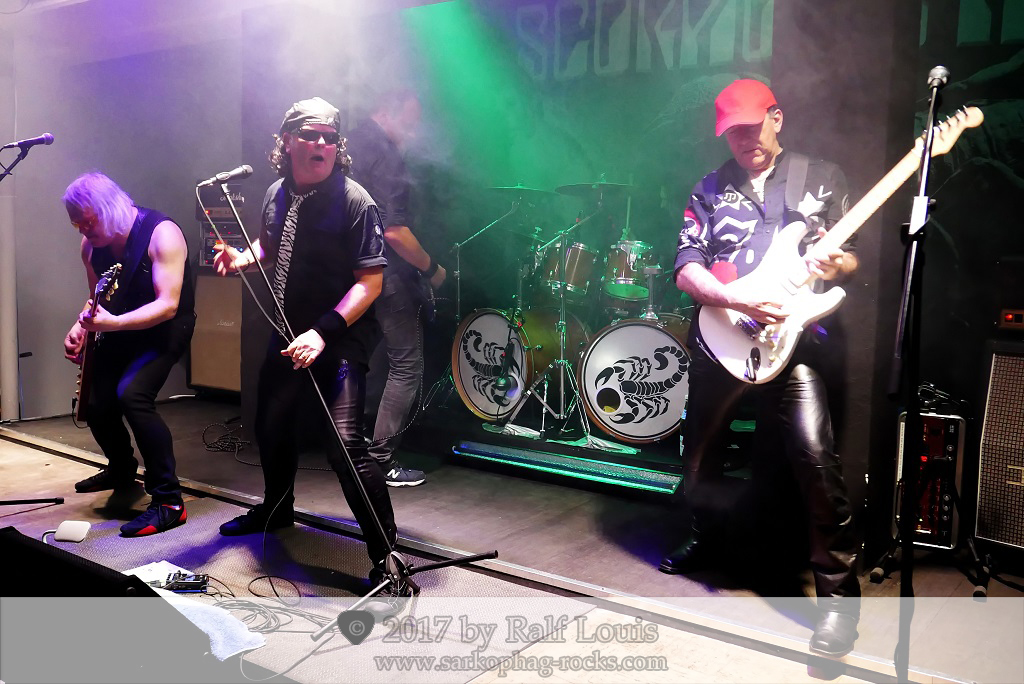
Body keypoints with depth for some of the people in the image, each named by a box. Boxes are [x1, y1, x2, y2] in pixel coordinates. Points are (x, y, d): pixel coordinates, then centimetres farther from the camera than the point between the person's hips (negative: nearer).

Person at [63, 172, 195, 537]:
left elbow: (168, 305, -30)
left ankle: (168, 502, -22)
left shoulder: (161, 233, -24)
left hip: (165, 328, -7)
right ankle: (122, 469, 35)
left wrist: (112, 323, -41)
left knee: (132, 394, -28)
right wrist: (80, 327, -8)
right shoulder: (91, 245, -1)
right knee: (95, 402, 2)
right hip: (119, 329, 8)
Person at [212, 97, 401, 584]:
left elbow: (370, 281, -19)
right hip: (289, 333, 8)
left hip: (342, 338, -8)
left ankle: (386, 552, -5)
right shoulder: (277, 194, 5)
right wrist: (244, 258, 2)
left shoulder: (354, 200, -16)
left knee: (345, 443, -19)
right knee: (271, 426, 22)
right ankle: (276, 510, 49)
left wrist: (324, 332, -28)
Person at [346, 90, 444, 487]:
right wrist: (431, 268, -12)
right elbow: (394, 231, -23)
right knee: (406, 367, -1)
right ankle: (381, 462, 1)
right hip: (386, 275, -10)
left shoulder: (348, 145, 13)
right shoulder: (385, 156, -16)